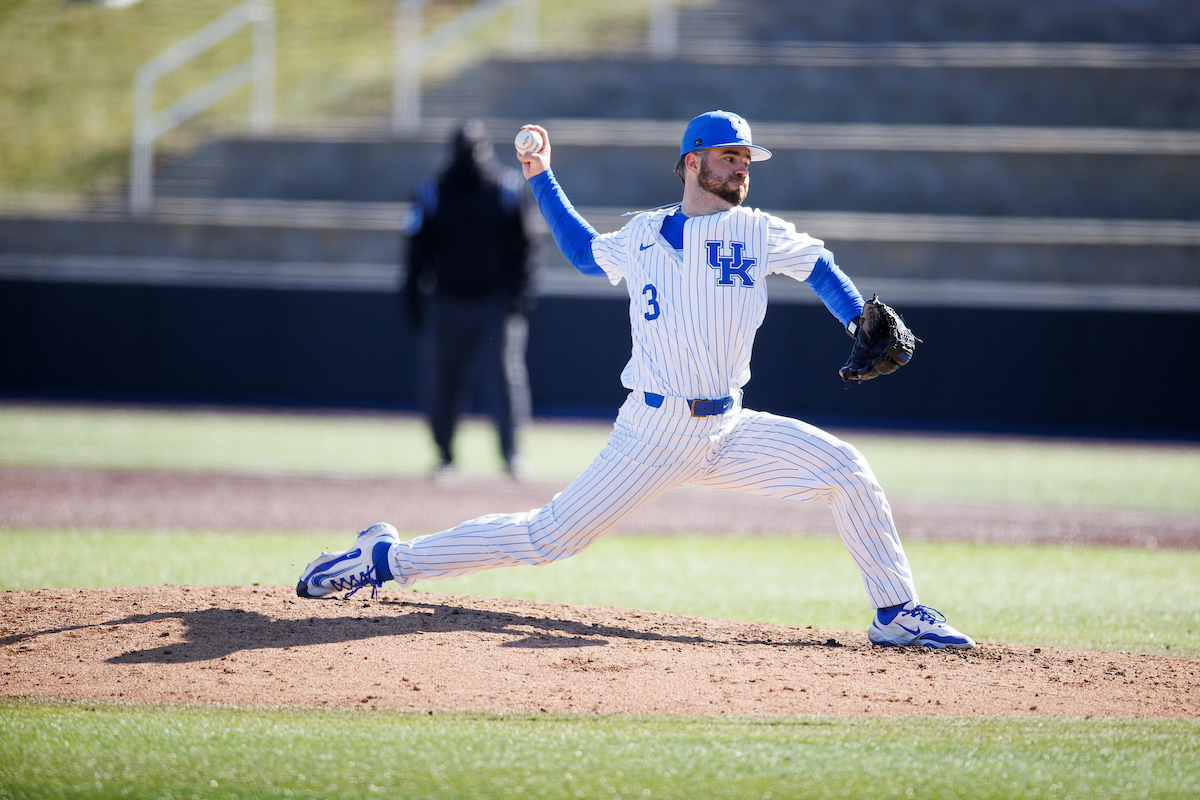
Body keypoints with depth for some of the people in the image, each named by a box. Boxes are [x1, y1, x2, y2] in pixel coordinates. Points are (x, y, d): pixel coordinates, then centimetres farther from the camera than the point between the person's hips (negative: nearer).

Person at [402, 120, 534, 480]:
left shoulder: (506, 191, 1)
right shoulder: (433, 193, 3)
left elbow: (520, 247, 3)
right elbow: (419, 247, 7)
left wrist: (521, 294, -4)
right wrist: (413, 294, 1)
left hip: (497, 301, -2)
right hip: (449, 300, 2)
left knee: (503, 373, -12)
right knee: (442, 379, 2)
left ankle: (510, 450, -4)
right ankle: (444, 456, 14)